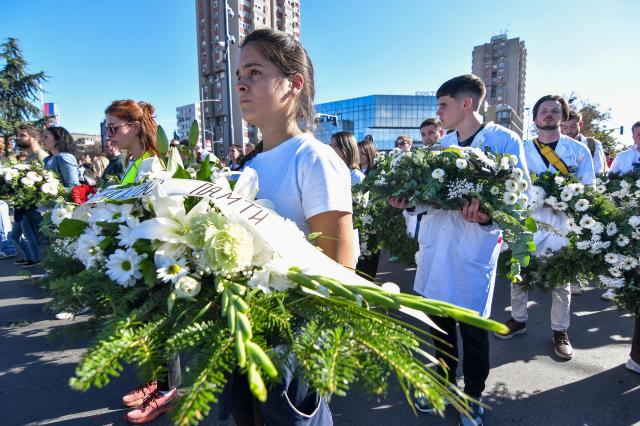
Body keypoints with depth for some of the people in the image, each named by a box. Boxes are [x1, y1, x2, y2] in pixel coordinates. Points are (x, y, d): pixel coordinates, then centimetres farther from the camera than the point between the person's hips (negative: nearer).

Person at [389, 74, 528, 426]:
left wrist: (489, 215, -29)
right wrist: (408, 202, -4)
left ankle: (473, 397, 34)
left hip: (473, 252, -5)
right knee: (439, 321, 18)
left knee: (473, 330, 9)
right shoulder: (443, 144, 12)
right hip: (435, 247, 6)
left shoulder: (505, 141, -7)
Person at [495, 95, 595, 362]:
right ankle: (518, 319, 31)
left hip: (562, 225, -1)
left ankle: (560, 331, 26)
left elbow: (588, 189, 2)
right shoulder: (521, 150, 4)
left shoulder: (579, 150, 2)